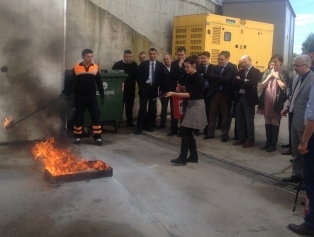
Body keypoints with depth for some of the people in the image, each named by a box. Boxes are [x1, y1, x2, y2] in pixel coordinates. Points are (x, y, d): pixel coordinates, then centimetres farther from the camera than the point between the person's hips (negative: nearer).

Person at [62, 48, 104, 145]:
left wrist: (102, 94, 8)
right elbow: (71, 81, 1)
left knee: (95, 116, 1)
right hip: (79, 96, -1)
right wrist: (65, 92, -7)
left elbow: (99, 82, 8)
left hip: (92, 96, 1)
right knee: (78, 116, 7)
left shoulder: (95, 67, 3)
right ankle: (78, 136, 20)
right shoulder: (76, 67, -3)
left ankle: (97, 137, 9)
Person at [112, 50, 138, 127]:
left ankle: (130, 121, 21)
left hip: (131, 90, 3)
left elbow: (137, 76, 8)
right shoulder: (118, 64, -7)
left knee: (129, 106, 11)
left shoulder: (134, 65, 3)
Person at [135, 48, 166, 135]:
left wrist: (161, 89, -2)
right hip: (145, 87, -2)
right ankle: (139, 127, 2)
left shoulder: (160, 65, 4)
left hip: (154, 88, 2)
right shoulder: (143, 64, 1)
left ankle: (149, 125, 22)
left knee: (152, 108, 7)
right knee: (143, 108, -3)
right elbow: (139, 76, 0)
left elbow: (162, 77, 4)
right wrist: (140, 87, -7)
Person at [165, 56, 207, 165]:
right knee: (187, 131, 9)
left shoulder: (198, 78, -18)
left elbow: (190, 94, -24)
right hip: (191, 104, 9)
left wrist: (174, 94, -27)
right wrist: (181, 87, 1)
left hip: (196, 105, -9)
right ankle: (193, 156, 18)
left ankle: (183, 158, -6)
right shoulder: (190, 76, 8)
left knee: (184, 130, -11)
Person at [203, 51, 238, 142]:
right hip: (215, 93, 5)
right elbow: (209, 77, -3)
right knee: (212, 114, 10)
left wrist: (215, 79, -11)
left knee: (226, 115, 5)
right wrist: (219, 79, -18)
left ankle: (225, 135, 15)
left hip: (225, 94, -5)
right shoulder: (215, 67, 11)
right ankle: (211, 133, 21)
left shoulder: (232, 67, -6)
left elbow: (226, 79, -19)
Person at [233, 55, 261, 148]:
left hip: (248, 99, -6)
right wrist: (244, 82, -13)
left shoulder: (256, 72, -4)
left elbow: (251, 83, -19)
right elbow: (235, 81, 1)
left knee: (249, 120, 1)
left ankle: (250, 140, 10)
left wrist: (240, 81, -8)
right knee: (239, 119, 11)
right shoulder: (241, 71, 15)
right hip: (239, 98, 6)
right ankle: (241, 138, 23)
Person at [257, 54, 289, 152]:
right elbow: (262, 86, 2)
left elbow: (284, 87, -16)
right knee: (267, 121, 12)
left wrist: (277, 77, -11)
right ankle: (268, 141, 23)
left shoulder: (284, 73, -5)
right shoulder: (267, 72, 7)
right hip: (266, 100, 5)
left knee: (275, 122, 0)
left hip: (276, 101, -5)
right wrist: (269, 76, -8)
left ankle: (273, 143, 8)